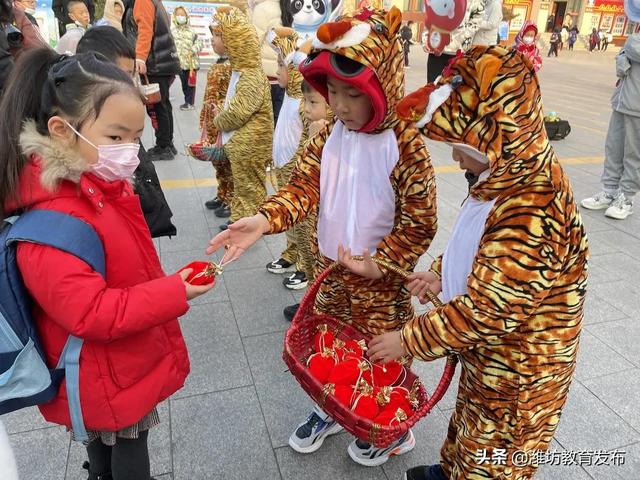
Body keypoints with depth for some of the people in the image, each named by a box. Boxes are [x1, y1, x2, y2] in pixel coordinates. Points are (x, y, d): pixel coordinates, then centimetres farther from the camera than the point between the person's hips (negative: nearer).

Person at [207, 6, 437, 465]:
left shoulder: (405, 145, -19)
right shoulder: (330, 136, -3)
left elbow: (420, 221, -17)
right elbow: (303, 187, -10)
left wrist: (380, 263, -21)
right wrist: (263, 220, -26)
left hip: (380, 276, -5)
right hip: (330, 268, 5)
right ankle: (331, 409, 48)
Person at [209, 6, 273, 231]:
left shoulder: (251, 78, -23)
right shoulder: (239, 70, 9)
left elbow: (238, 112, -26)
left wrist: (218, 121, -7)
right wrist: (223, 130, 7)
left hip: (249, 145, -10)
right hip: (239, 142, 10)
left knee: (249, 187, 4)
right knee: (241, 185, 20)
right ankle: (239, 219, 34)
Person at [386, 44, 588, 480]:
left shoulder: (529, 214, -36)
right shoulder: (519, 176, -6)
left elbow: (486, 313, -31)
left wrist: (408, 340, -22)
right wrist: (443, 275, -2)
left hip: (518, 368, -8)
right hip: (491, 354, 8)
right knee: (473, 423, 30)